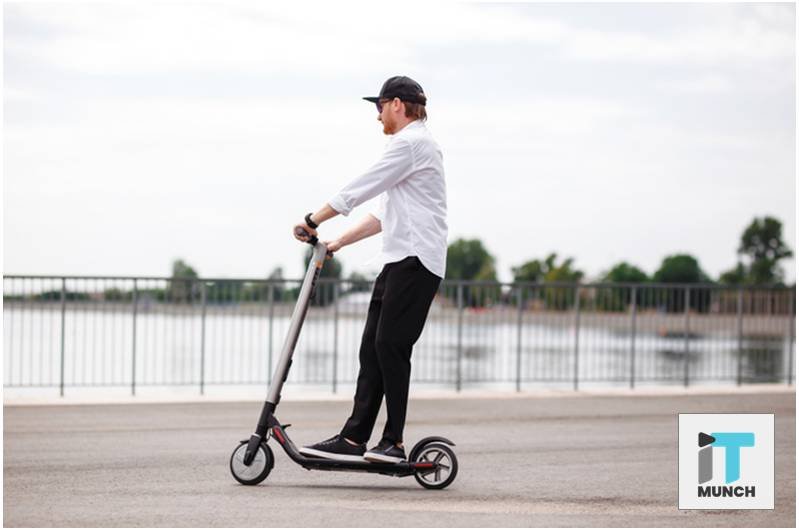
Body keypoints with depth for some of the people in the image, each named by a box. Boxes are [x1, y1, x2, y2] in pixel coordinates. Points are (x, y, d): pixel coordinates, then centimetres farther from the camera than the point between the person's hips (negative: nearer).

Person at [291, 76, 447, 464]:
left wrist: (313, 221, -4)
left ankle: (394, 442, -10)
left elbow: (360, 189, -11)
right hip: (399, 260, 10)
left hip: (416, 260, -10)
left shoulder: (411, 143, -8)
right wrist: (338, 243, 23)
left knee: (390, 345, -12)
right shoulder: (411, 144, 26)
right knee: (372, 347, 4)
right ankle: (354, 438, 2)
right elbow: (384, 215, 27)